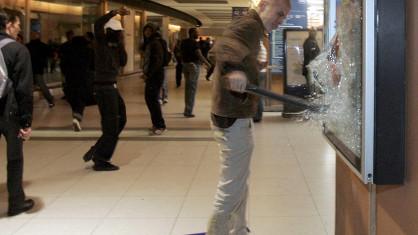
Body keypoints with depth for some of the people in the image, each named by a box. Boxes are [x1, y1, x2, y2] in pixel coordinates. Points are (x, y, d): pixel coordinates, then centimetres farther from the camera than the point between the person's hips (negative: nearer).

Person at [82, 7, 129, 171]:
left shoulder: (115, 47, 13)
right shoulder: (101, 42, -9)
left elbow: (123, 62, 7)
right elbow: (98, 25, -26)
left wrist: (121, 45, 1)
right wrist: (115, 13, -29)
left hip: (111, 87, 9)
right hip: (104, 87, -9)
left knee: (120, 120, 17)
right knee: (110, 125, -3)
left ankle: (96, 152, 23)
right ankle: (100, 161, 6)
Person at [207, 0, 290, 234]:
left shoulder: (252, 28, 17)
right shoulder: (250, 24, -17)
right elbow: (225, 45, -39)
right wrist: (233, 69, -58)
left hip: (238, 117, 11)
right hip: (233, 120, -11)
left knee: (240, 182, 24)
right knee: (231, 188, -3)